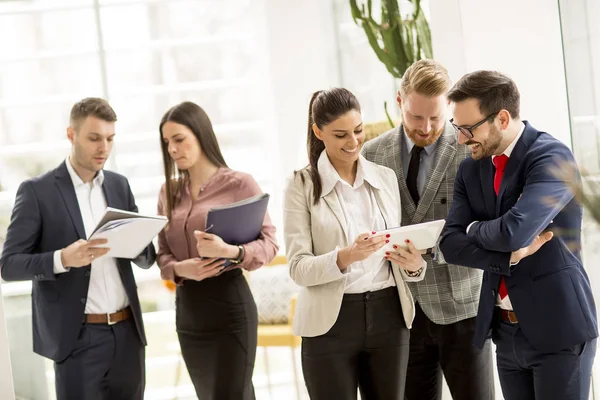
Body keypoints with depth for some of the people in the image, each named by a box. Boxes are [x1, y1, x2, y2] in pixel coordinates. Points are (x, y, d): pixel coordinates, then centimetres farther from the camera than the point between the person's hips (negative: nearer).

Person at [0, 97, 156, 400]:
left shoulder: (119, 185, 11)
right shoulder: (37, 191, -5)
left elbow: (147, 258, 12)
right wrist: (62, 259, -24)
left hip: (127, 332, 5)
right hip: (77, 339, -5)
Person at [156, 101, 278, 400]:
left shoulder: (239, 184, -5)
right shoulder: (169, 191, 10)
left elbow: (269, 242, -9)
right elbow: (163, 253, 10)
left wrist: (230, 251, -28)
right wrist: (179, 268, -13)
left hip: (229, 302, -5)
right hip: (187, 307, 5)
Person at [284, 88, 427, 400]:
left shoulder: (386, 177, 8)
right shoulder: (302, 186, -3)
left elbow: (395, 250, 12)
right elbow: (298, 268, -9)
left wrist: (413, 264, -11)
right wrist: (345, 257, -26)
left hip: (388, 316, 3)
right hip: (331, 323, -3)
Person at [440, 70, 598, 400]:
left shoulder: (551, 156, -14)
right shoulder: (470, 170, 8)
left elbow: (515, 231, -27)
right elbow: (451, 244, -1)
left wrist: (476, 229, -6)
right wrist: (511, 256, -15)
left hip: (557, 327, -6)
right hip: (505, 331, 6)